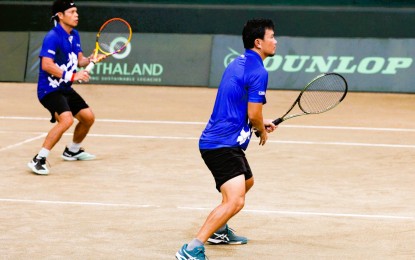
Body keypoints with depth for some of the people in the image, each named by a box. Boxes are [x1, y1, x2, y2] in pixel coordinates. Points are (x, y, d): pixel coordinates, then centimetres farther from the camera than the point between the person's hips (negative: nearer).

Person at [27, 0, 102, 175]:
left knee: (88, 117, 16)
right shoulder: (53, 37, -19)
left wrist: (90, 60, -5)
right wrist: (72, 76, -30)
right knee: (66, 119, -29)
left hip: (65, 89, 9)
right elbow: (47, 65, -27)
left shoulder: (74, 35, 9)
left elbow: (79, 59, 17)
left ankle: (72, 151, 40)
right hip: (50, 89, -9)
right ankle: (38, 160, -25)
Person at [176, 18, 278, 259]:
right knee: (235, 200, -22)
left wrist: (260, 122, 26)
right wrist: (263, 132, 4)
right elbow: (254, 114, -17)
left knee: (247, 182, 34)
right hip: (223, 145, -11)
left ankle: (219, 230, 46)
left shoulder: (238, 63, 15)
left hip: (219, 140, 11)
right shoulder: (258, 72, -15)